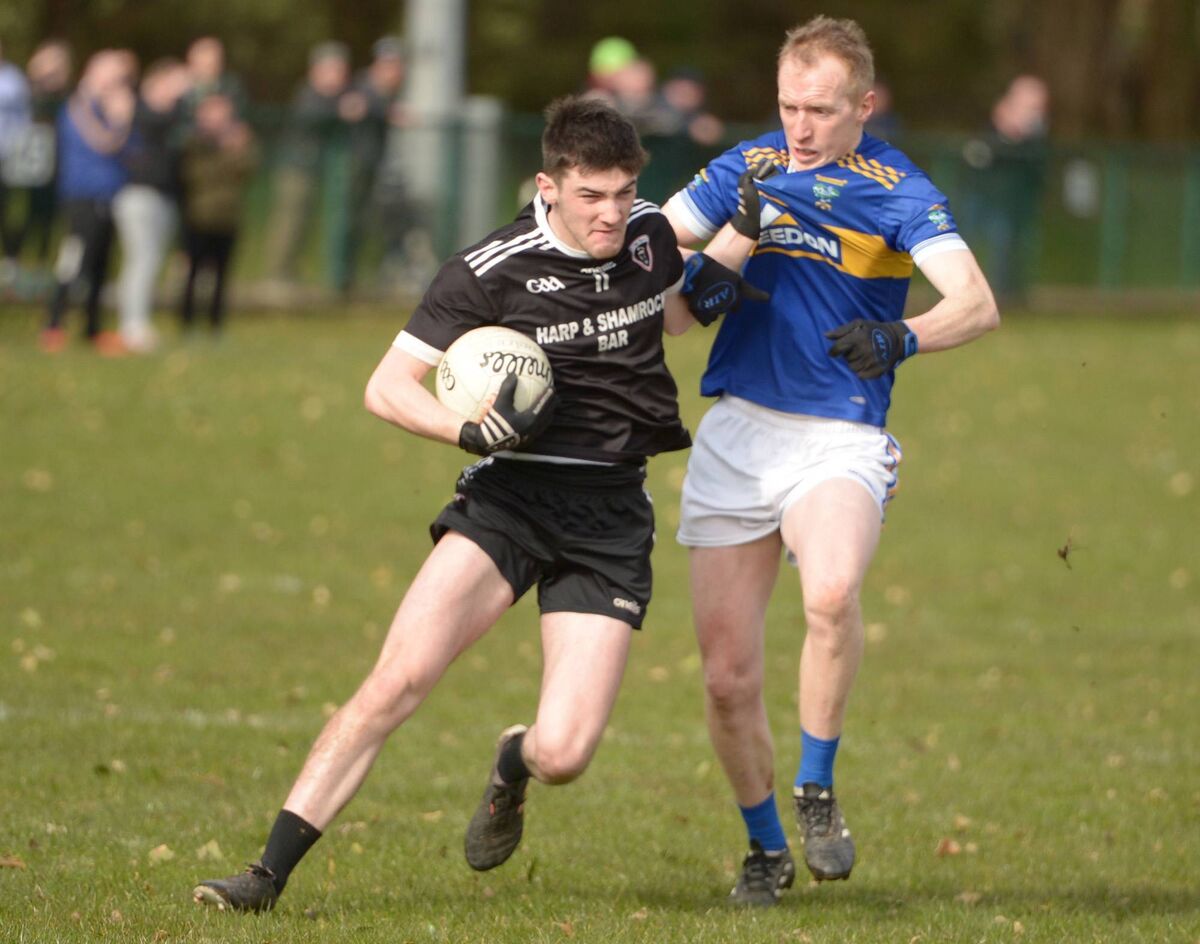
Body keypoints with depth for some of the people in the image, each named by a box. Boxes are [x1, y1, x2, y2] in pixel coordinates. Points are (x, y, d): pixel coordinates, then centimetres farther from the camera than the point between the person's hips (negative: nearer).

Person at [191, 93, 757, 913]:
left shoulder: (651, 233, 3)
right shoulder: (493, 272, -9)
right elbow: (387, 387, -8)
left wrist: (708, 285, 3)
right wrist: (469, 430, -26)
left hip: (611, 515, 2)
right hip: (510, 496, -2)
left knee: (562, 755, -11)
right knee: (400, 678, -22)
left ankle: (511, 767, 29)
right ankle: (270, 874, -15)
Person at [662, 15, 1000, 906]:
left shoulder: (899, 191, -6)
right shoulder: (747, 168, 6)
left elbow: (977, 304, -19)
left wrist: (902, 339, -39)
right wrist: (738, 236, -13)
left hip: (839, 441, -3)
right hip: (736, 434, 4)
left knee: (832, 593, -34)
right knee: (728, 677, 1)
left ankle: (817, 793, -14)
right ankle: (765, 848, 23)